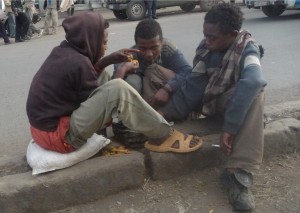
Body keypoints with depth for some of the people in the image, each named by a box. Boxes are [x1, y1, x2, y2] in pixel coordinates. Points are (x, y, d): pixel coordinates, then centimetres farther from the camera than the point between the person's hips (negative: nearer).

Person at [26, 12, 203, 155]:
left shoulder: (63, 51, 4)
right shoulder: (77, 63, -21)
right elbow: (100, 100, -9)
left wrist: (108, 60, 8)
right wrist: (122, 71, 3)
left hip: (46, 124, 10)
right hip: (58, 136, -10)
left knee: (102, 76, 18)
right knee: (118, 89, -25)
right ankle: (164, 135, -9)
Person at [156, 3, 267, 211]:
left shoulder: (247, 49, -24)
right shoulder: (205, 47, -9)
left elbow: (252, 81, -45)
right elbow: (194, 84, -11)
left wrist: (229, 127, -52)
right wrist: (165, 112, -23)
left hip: (230, 102, -4)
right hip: (205, 99, 5)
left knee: (256, 94, -41)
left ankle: (239, 173, -44)